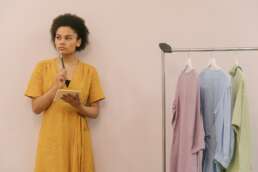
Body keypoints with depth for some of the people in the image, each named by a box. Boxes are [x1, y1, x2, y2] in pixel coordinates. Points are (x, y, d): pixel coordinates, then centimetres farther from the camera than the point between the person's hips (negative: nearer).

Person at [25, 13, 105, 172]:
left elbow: (95, 112, 2)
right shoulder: (43, 67, 0)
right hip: (51, 139, 0)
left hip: (78, 139, 0)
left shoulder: (90, 71, -1)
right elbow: (36, 108, -4)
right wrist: (55, 87, -17)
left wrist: (78, 106, -17)